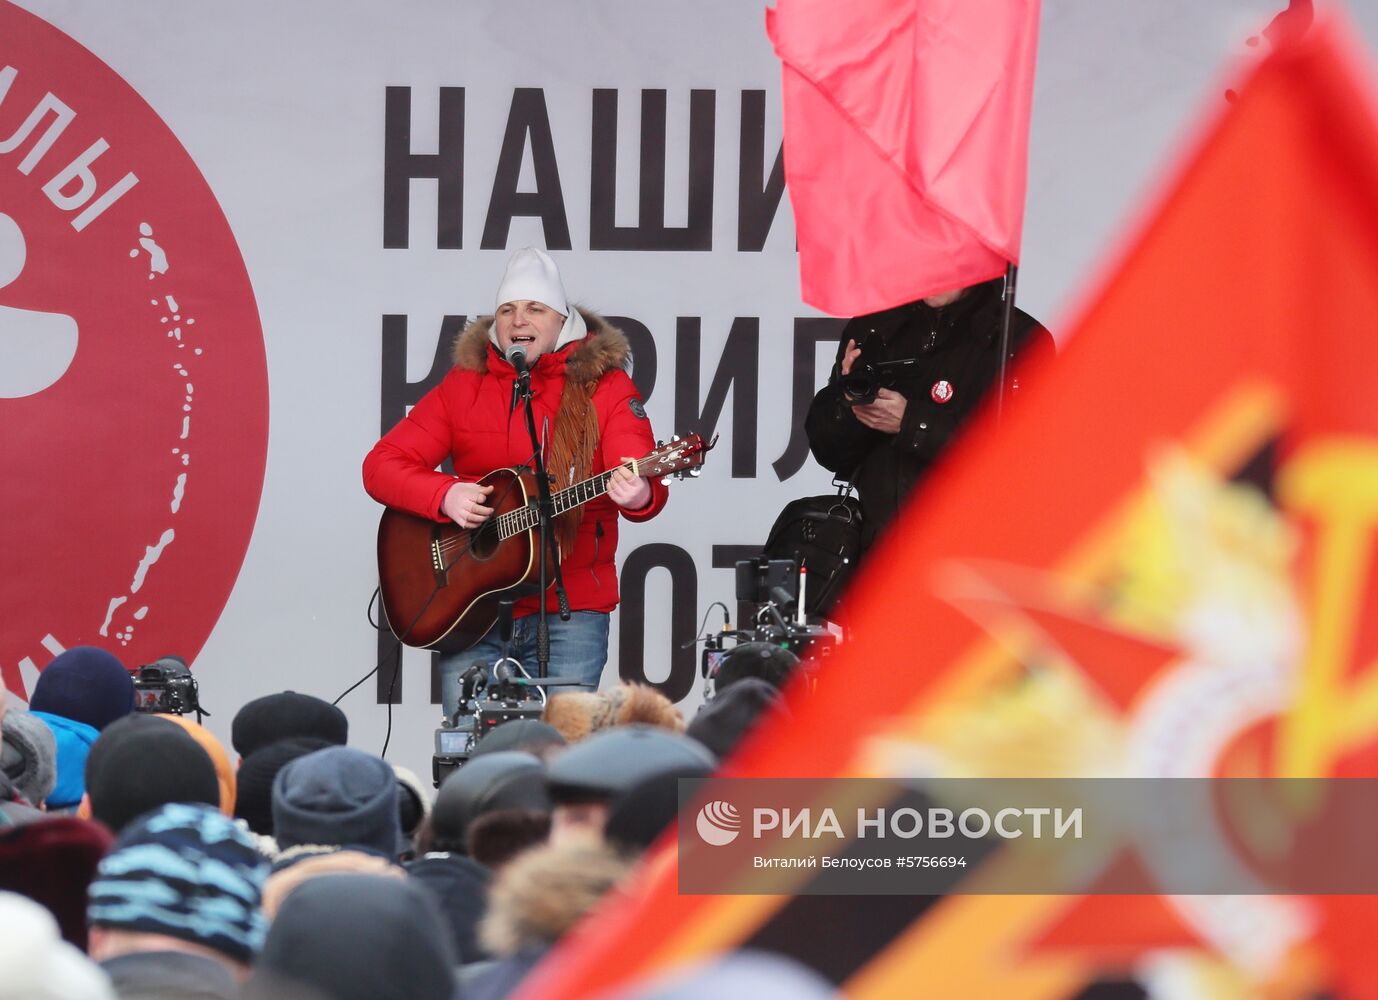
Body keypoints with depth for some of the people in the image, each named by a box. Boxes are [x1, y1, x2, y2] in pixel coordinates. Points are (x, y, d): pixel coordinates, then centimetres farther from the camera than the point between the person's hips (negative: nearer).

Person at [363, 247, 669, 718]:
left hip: (569, 611, -2)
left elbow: (644, 482, -9)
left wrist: (639, 496, -33)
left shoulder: (603, 385, 4)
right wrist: (444, 495, -11)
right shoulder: (464, 386, 10)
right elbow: (381, 466, 7)